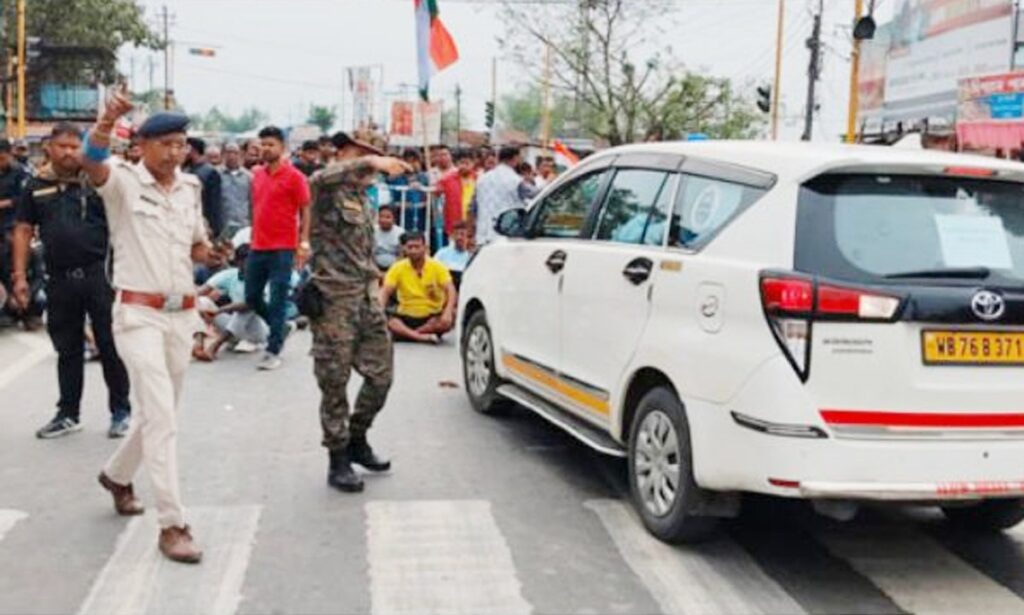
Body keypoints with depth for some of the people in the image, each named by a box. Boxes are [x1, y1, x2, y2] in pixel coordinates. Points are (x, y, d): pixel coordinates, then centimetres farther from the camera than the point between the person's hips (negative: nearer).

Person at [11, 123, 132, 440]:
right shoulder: (36, 186, 9)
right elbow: (23, 231, 11)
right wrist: (20, 276, 5)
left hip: (100, 274, -3)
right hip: (60, 280, 3)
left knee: (110, 346, 2)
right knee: (67, 350, 13)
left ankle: (121, 412, 15)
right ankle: (68, 414, 25)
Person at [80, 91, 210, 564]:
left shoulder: (190, 188, 9)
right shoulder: (123, 181, -8)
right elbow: (90, 162, -31)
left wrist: (201, 251, 2)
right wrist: (108, 120, -48)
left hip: (181, 314, 6)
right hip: (139, 314, -6)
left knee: (159, 412, 18)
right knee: (161, 415, -13)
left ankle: (117, 475, 45)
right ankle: (171, 525, -9)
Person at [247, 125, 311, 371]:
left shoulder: (294, 176, -6)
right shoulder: (257, 174, 11)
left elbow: (305, 212, -5)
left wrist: (304, 243, -11)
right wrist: (252, 237, 15)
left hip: (283, 248, -6)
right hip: (258, 247, 6)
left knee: (278, 300, -4)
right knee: (252, 296, 11)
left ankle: (273, 351, 4)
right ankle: (281, 327, 33)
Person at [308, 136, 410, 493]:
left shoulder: (363, 199, 18)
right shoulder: (326, 190, -6)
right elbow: (324, 178, -32)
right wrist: (371, 163, -47)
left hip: (367, 297, 7)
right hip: (334, 299, -7)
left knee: (381, 375, 8)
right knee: (334, 383, 1)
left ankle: (357, 440, 27)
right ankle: (338, 460, 12)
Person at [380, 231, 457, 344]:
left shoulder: (437, 267, -4)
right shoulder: (398, 268, -2)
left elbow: (450, 290, -15)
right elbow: (385, 292, -10)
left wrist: (448, 312, -35)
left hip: (432, 316, 0)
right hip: (406, 317, 0)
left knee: (449, 319, -33)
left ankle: (405, 334, -25)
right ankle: (422, 336, -35)